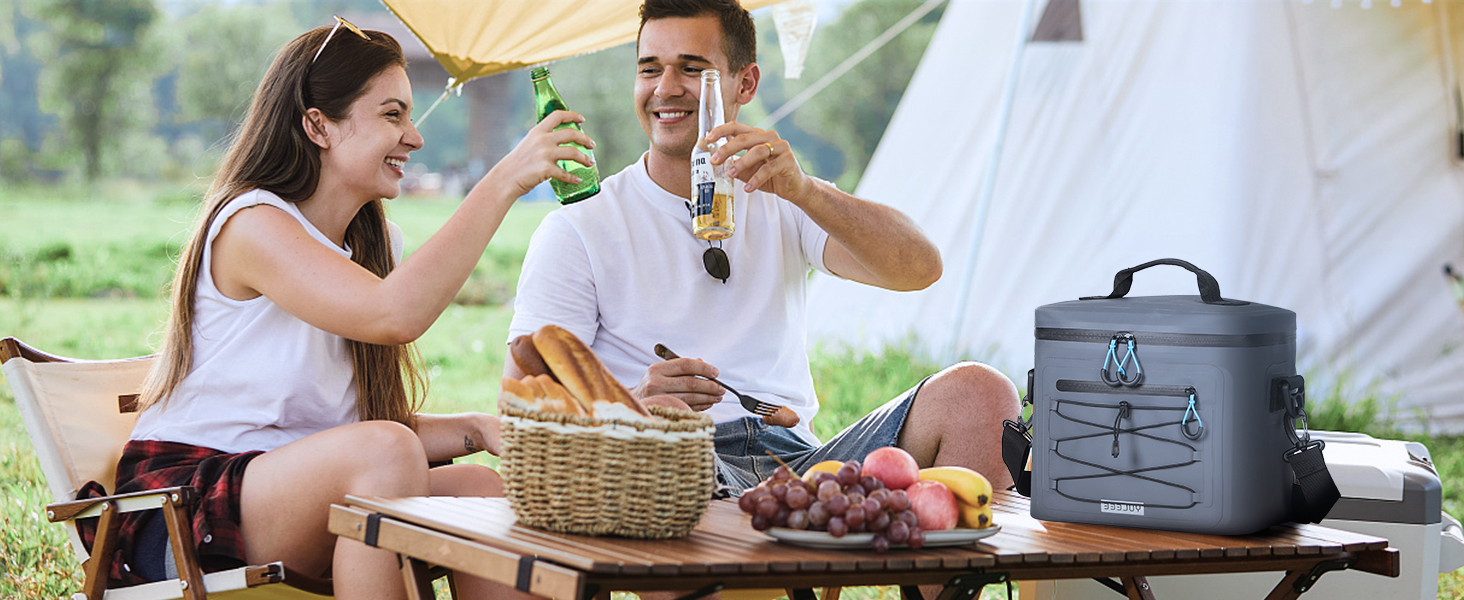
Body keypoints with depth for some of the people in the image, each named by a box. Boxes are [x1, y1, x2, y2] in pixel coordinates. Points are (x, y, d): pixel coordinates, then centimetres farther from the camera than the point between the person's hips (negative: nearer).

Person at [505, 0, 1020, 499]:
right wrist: (632, 402, -22)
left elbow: (919, 270, -2)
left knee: (976, 393, -20)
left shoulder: (783, 207, 16)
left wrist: (803, 190, -18)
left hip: (801, 462, 4)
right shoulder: (579, 228, 8)